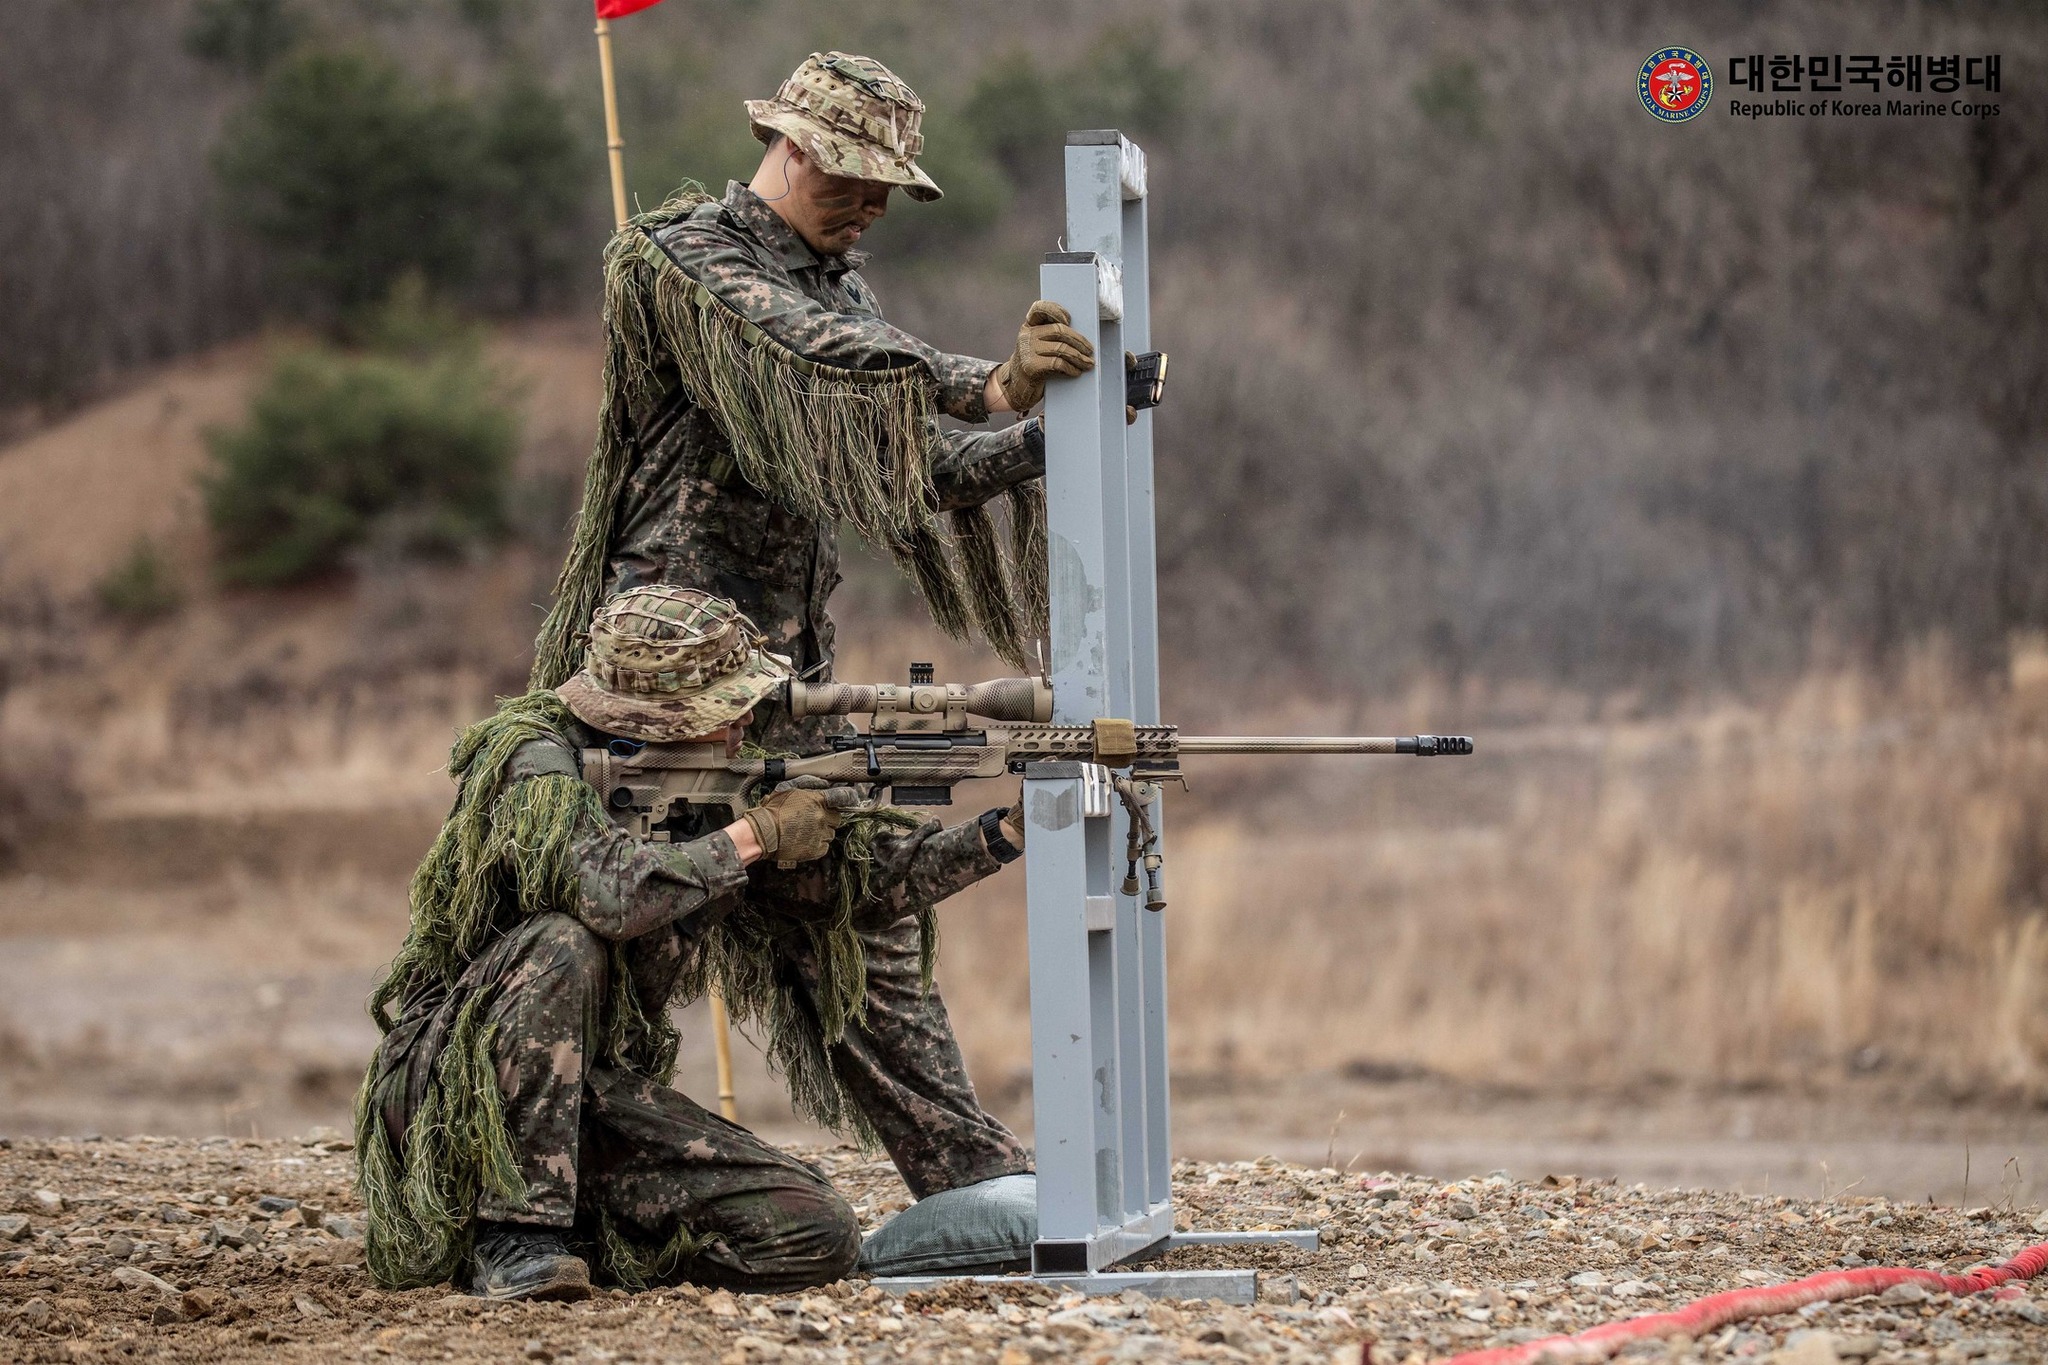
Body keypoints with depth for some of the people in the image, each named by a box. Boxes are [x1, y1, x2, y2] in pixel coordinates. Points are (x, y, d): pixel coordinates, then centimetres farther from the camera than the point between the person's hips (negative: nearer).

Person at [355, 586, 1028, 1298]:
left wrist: (1004, 833, -4)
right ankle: (515, 1235, -28)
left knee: (819, 1236, -12)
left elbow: (864, 873, 9)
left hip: (600, 1094, 6)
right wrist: (757, 834, -23)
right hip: (453, 1076, -6)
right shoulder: (538, 757, -16)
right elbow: (607, 892, -35)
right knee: (561, 944, -37)